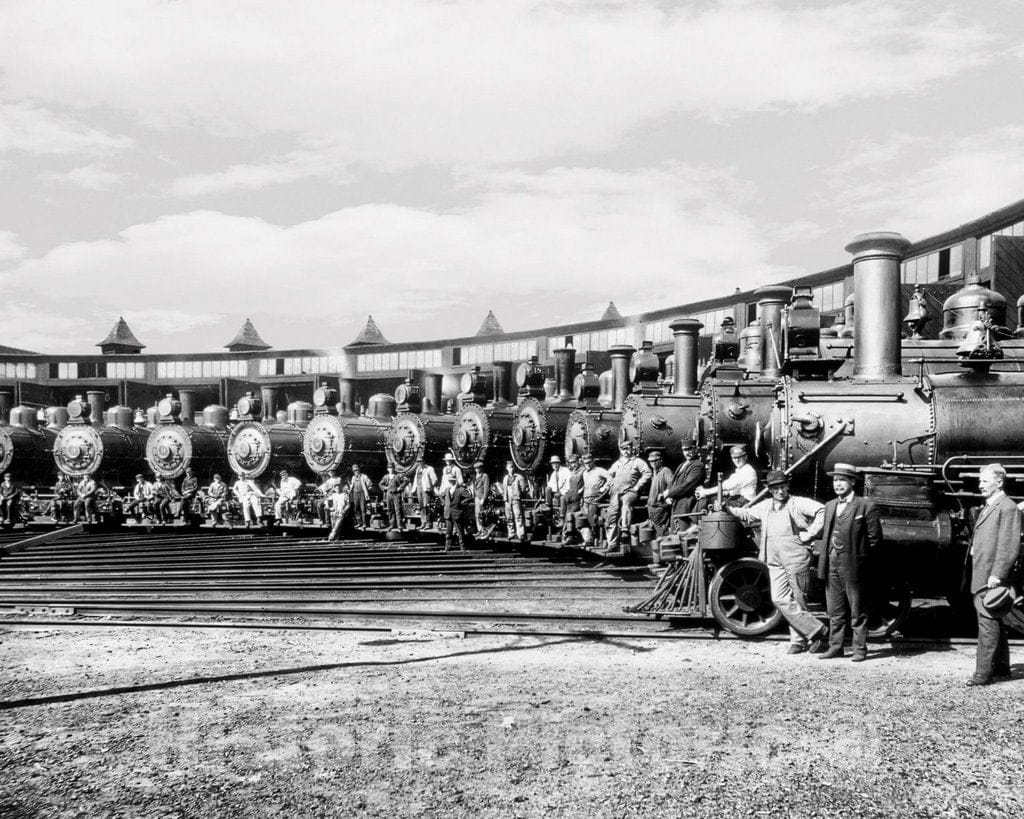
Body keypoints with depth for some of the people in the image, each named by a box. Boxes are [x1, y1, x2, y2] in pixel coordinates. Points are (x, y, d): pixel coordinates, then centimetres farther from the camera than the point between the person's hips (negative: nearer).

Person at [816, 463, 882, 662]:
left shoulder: (866, 506, -5)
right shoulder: (829, 506, 15)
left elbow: (875, 539, -5)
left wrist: (861, 559, -7)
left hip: (853, 566, -6)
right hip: (831, 564, 6)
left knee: (858, 612, 3)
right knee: (834, 611, 11)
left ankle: (860, 649, 9)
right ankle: (835, 647, 18)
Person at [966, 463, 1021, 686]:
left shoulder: (1008, 508, -10)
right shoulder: (985, 508, 19)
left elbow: (1009, 546, -17)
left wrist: (997, 575, -22)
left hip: (992, 577, -10)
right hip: (980, 576, 10)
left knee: (988, 624, -9)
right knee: (993, 624, 16)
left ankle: (983, 674, -9)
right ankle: (1001, 669, 25)